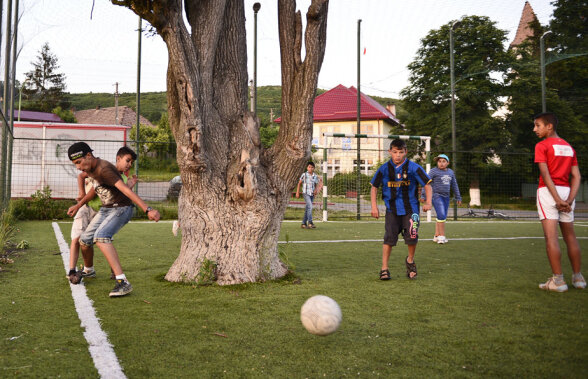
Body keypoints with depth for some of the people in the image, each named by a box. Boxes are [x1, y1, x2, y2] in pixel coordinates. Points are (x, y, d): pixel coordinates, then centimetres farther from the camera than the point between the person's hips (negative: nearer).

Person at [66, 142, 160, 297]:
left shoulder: (103, 169, -26)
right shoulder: (90, 168, 4)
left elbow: (126, 190, -37)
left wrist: (148, 209, -46)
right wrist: (78, 205, 24)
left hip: (121, 208, -9)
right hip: (106, 209, 9)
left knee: (100, 237, -32)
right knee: (84, 240, 12)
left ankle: (123, 282, -39)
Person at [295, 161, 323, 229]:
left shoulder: (315, 176, 6)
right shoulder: (304, 175, -5)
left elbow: (316, 185, 15)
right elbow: (299, 183, 3)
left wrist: (316, 191, -4)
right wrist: (297, 193, 1)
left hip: (312, 195, 5)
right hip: (306, 193, -5)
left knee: (307, 209, 9)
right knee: (310, 206, -19)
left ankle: (303, 224, 16)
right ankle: (310, 223, -17)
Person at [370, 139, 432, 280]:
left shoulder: (413, 168, -5)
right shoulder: (384, 169, 0)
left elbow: (427, 185, -2)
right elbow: (374, 187, 10)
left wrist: (428, 202, -16)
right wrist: (374, 206, 3)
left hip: (410, 209, -1)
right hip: (392, 210, 1)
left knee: (412, 236, -10)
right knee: (389, 238, -5)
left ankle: (410, 260, 19)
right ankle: (384, 269, 5)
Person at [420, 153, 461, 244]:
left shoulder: (450, 172, 14)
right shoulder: (433, 171, -4)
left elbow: (454, 186, 20)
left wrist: (458, 198, 20)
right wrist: (423, 195, -14)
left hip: (446, 197, 6)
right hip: (436, 196, -6)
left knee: (442, 217, 6)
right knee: (441, 215, -16)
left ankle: (436, 236, 14)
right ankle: (442, 236, -10)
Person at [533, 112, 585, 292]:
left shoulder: (542, 146, -4)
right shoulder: (569, 147, 15)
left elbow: (545, 174, -15)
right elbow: (576, 177, 6)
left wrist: (557, 199, -16)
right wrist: (569, 200, -3)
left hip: (548, 191, -7)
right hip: (566, 191, 7)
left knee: (551, 236, -6)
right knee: (570, 236, 14)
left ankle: (558, 280, -8)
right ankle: (578, 278, 20)